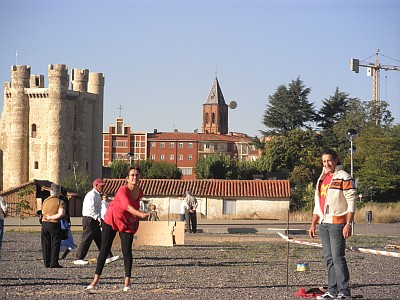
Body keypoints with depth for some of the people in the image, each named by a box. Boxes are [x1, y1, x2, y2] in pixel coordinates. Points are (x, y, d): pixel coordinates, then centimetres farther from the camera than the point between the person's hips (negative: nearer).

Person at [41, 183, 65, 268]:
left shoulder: (45, 200, 8)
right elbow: (61, 214, -19)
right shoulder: (60, 202, -8)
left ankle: (47, 263, 12)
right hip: (54, 225, -4)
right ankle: (54, 263, -3)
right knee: (55, 245, 1)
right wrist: (51, 217, -9)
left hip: (44, 223, 4)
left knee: (45, 245, 10)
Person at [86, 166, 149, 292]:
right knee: (104, 250, 1)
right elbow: (127, 206, -41)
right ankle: (96, 279, 8)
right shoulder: (123, 190, -25)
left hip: (127, 224, 4)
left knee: (127, 251, -7)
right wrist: (141, 214, -55)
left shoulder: (140, 192, -4)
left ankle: (127, 282, -2)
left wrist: (136, 218, 0)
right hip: (111, 221, -4)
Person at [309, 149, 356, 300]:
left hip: (337, 223, -8)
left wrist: (348, 224, -18)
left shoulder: (344, 178, -7)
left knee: (337, 257, -11)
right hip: (323, 223, 8)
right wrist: (313, 224, 18)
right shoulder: (321, 179, 17)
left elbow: (351, 202, -12)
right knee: (329, 258, 9)